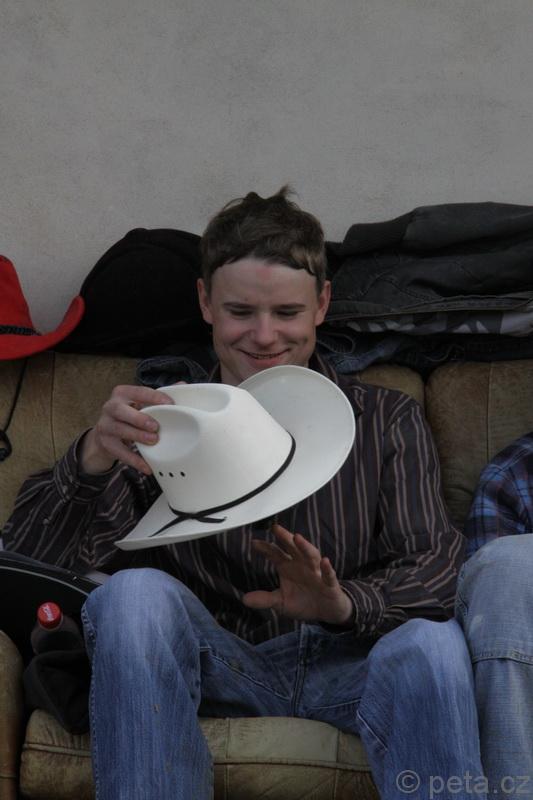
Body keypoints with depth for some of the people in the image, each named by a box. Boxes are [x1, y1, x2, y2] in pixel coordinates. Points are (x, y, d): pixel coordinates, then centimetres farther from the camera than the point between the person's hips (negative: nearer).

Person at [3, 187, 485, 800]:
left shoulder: (387, 420, 14)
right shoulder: (163, 422, 11)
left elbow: (434, 562, -1)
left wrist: (344, 603, -24)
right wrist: (94, 458, -26)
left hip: (344, 667, 0)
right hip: (216, 667, 1)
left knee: (431, 640, -32)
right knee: (136, 592, -29)